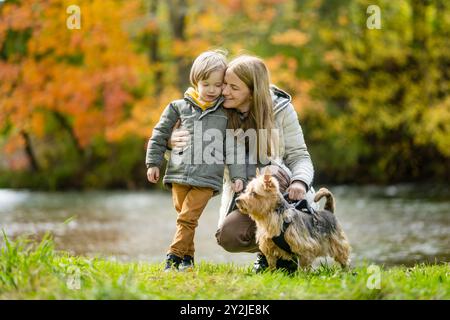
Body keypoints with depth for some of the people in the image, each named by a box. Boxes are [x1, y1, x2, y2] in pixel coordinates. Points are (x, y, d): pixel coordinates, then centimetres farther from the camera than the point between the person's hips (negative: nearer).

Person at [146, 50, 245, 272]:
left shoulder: (226, 114, 7)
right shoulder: (179, 107, 7)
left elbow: (234, 147, 8)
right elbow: (160, 135, 13)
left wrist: (238, 175, 2)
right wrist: (153, 163, 11)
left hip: (207, 178, -2)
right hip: (179, 174, 2)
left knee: (188, 218, -11)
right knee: (183, 216, 6)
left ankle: (174, 257, -7)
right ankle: (187, 256, 17)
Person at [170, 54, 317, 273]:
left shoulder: (281, 109, -8)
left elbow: (299, 156, -7)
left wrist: (299, 182, -30)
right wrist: (172, 142, -22)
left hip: (282, 191, -2)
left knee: (271, 172, -36)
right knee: (228, 236, -26)